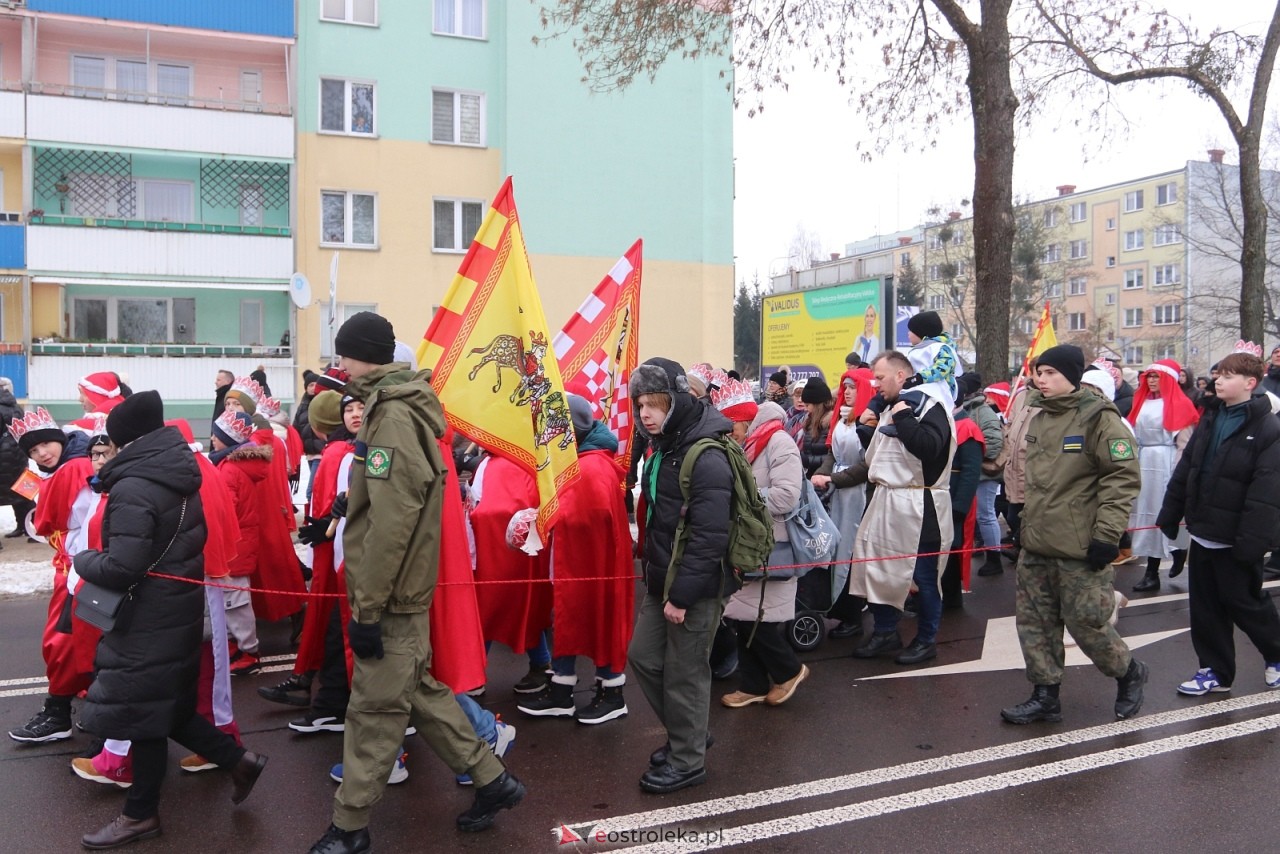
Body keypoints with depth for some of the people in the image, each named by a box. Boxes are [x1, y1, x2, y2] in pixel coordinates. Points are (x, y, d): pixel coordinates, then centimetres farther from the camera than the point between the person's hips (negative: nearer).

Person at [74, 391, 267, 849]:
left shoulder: (131, 490, -22)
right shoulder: (181, 479, 6)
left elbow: (121, 568, -26)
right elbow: (190, 541, 16)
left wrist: (82, 559, -8)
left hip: (147, 621, -9)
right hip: (179, 611, 9)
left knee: (142, 714, 6)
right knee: (167, 707, 21)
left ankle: (140, 815, 21)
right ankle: (238, 759, 23)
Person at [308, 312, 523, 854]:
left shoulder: (393, 418, -19)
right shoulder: (400, 409, 12)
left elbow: (390, 523, -24)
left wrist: (366, 607, -20)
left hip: (390, 595, -10)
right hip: (404, 591, 10)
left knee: (374, 708, 3)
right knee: (418, 691, 17)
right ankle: (491, 780, 27)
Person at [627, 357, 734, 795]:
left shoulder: (707, 458, -22)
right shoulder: (661, 447, 9)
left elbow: (709, 537, -25)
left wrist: (682, 594, -22)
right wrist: (655, 573, 14)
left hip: (696, 587, -9)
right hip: (662, 579, 9)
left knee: (684, 674, 4)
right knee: (643, 657, 16)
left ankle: (688, 760, 23)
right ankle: (687, 732, 35)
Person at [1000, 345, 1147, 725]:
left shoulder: (1098, 418, -12)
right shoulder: (1039, 417, 12)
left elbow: (1123, 476, -15)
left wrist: (1107, 534, -18)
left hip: (1080, 549, -8)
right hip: (1036, 547, 8)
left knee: (1087, 622, 0)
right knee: (1034, 621, 9)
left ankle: (1129, 673, 28)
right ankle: (1045, 695, 21)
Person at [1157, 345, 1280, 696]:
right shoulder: (1210, 420, 9)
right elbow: (1185, 469, 12)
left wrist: (1252, 541, -23)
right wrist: (1170, 515, 11)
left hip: (1234, 539, -7)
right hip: (1203, 532, 7)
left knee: (1244, 602, 8)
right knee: (1206, 605, 11)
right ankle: (1215, 671, 23)